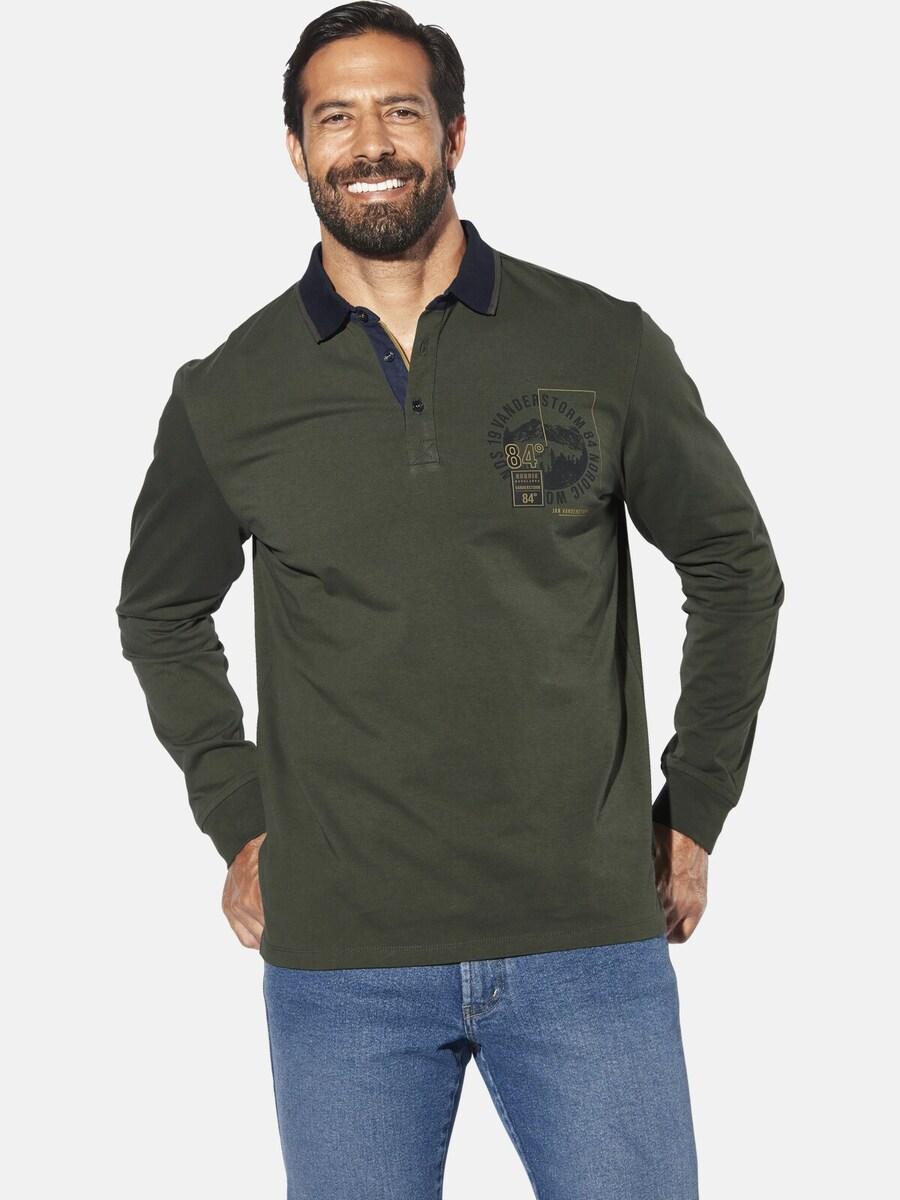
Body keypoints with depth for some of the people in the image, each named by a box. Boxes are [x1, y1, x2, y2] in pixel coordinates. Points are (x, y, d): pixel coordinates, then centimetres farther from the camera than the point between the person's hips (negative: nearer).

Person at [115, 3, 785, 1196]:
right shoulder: (229, 395, 2)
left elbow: (736, 569, 10)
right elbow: (162, 613, 18)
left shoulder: (607, 348, 0)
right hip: (339, 959, 1)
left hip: (590, 936, 0)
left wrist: (693, 813, 7)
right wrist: (238, 821, 9)